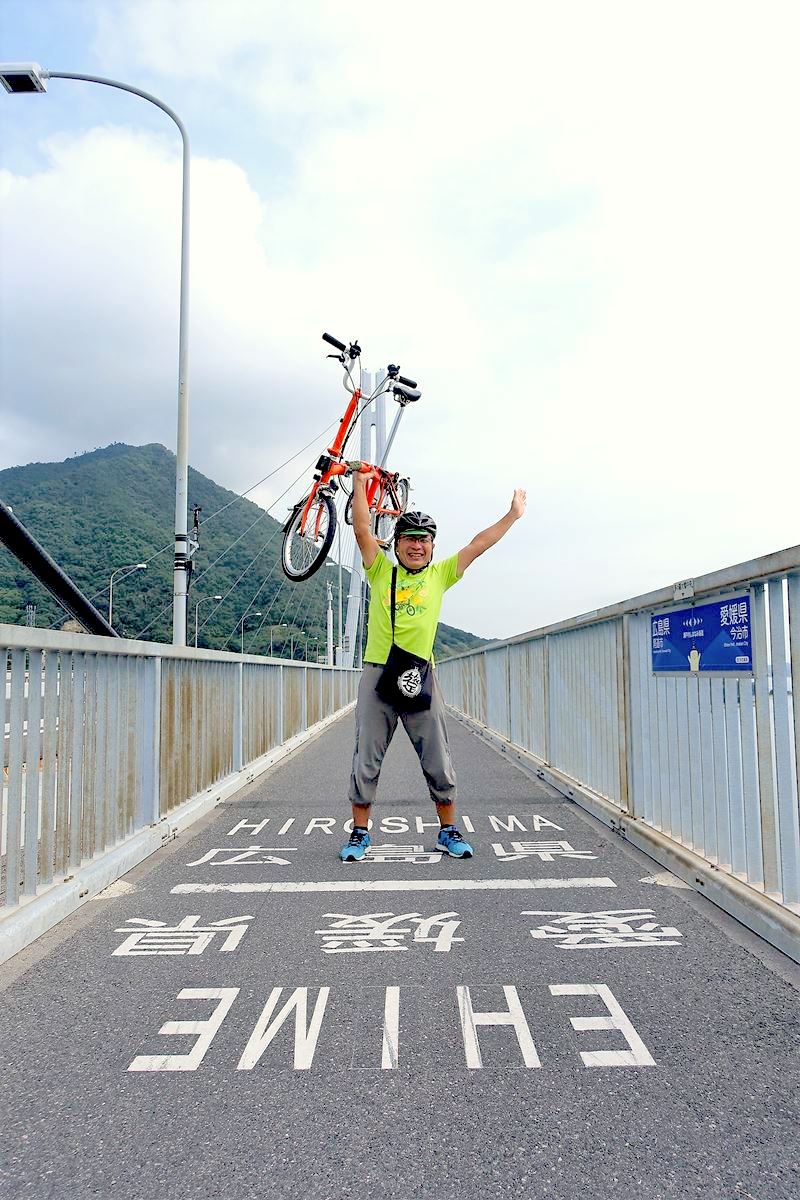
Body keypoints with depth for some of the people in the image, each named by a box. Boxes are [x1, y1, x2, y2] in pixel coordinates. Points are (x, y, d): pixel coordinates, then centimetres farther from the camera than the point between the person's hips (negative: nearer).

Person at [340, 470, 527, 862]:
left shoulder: (439, 575, 9)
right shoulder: (381, 571, 8)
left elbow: (478, 544, 11)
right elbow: (362, 528, 1)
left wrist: (513, 514, 14)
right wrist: (359, 482, -4)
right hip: (377, 673, 0)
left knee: (438, 762, 5)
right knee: (366, 760, 4)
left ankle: (448, 831, 20)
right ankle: (359, 833, 17)